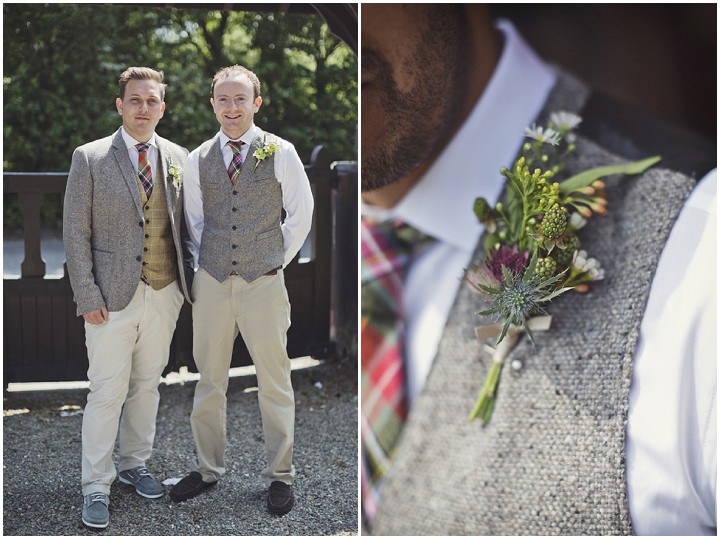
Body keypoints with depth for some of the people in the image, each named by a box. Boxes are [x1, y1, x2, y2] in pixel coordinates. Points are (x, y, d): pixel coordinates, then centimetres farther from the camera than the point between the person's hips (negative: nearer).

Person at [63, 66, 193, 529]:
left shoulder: (178, 158, 7)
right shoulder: (90, 158, -3)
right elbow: (76, 233, -4)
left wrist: (192, 282, 7)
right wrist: (87, 296, -9)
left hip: (165, 294, 4)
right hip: (114, 296, -4)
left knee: (147, 384, 14)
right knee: (108, 391, -2)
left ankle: (134, 465, 31)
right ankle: (96, 486, 10)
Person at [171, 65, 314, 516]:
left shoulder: (280, 152, -3)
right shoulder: (198, 159, 5)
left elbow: (301, 214, 3)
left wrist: (277, 260, 2)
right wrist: (210, 261, 9)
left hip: (264, 283, -3)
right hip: (211, 283, 3)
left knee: (275, 384, 5)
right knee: (209, 381, 11)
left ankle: (280, 475, 17)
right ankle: (209, 468, 26)